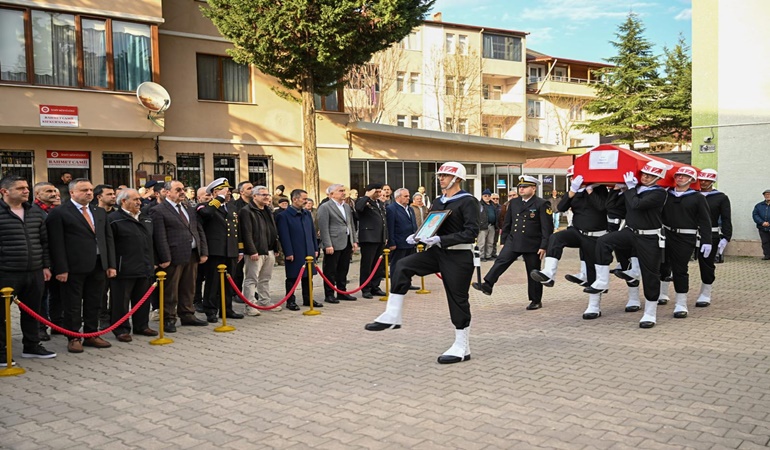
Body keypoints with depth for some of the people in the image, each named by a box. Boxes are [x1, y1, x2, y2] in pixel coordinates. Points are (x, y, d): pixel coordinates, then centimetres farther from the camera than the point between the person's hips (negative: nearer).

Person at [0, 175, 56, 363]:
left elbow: (44, 241, 16)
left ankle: (31, 346, 28)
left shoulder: (36, 213, 10)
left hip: (35, 273, 5)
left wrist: (46, 266, 13)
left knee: (32, 311, 15)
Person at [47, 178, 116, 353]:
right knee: (73, 305, 5)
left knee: (94, 304, 13)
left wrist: (111, 265, 7)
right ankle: (74, 338, 17)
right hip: (74, 268, -6)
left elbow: (108, 238, 13)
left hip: (98, 266, 6)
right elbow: (56, 243, -10)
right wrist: (61, 269, -15)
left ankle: (91, 335, 25)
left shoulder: (100, 212, 14)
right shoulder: (59, 213, -5)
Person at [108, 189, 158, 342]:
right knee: (121, 300, 1)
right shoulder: (114, 219, -9)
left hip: (145, 267, 7)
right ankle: (121, 329, 10)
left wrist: (153, 263, 19)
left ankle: (141, 325, 26)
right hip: (124, 270, -7)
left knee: (143, 299, 14)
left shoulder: (146, 219, 15)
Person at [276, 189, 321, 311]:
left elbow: (312, 232, 15)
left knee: (308, 276, 12)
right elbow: (284, 236, -12)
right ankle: (290, 301, 13)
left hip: (309, 252, 6)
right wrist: (288, 253, -15)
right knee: (292, 278, 4)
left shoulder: (307, 214, 11)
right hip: (294, 254, -6)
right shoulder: (284, 216, -10)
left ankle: (308, 299, 24)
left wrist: (315, 248, 12)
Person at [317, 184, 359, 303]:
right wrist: (327, 245, -18)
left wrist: (355, 241, 12)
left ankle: (342, 292, 23)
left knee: (343, 270, 13)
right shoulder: (325, 207, -7)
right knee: (330, 271, 1)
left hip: (347, 243, 7)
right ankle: (329, 295, 8)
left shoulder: (347, 206, 16)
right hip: (333, 245, -7)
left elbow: (351, 225, 20)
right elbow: (323, 228, -12)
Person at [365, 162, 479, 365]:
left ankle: (462, 348, 15)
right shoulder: (438, 202, 13)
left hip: (458, 256, -7)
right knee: (402, 266, -13)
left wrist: (441, 240, -27)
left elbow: (471, 232, -19)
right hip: (437, 252, 7)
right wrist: (418, 237, 0)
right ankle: (391, 317, -10)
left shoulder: (468, 202, -10)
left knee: (458, 299, 0)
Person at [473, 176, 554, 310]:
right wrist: (504, 240, 15)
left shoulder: (542, 204, -7)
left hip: (532, 245, -4)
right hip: (513, 241, 4)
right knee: (501, 261, -15)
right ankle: (487, 285, -21)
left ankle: (536, 301, 17)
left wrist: (544, 246, -14)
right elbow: (507, 223, 17)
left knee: (533, 273, 6)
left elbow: (547, 227, -10)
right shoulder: (514, 202, 10)